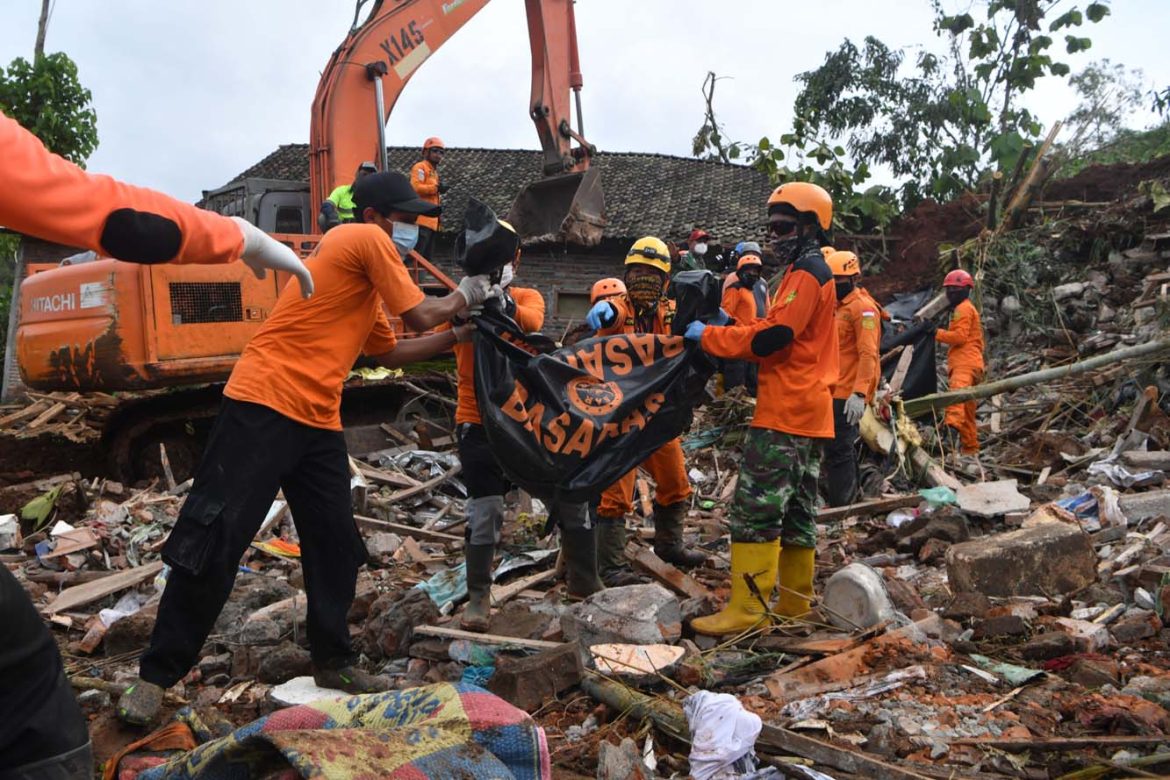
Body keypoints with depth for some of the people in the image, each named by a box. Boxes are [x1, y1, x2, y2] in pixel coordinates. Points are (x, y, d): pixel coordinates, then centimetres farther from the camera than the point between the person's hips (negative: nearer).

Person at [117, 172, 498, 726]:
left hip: (318, 421, 10)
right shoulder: (365, 239, -5)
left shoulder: (367, 284, 22)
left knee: (335, 543, 10)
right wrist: (463, 295, 13)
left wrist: (458, 335, 26)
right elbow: (420, 316, -5)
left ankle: (332, 661, 24)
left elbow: (389, 352, 28)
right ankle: (157, 675, 7)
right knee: (214, 540, -5)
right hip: (264, 406, -10)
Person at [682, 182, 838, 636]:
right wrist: (731, 326, 8)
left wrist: (708, 336, -10)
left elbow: (771, 337, -19)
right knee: (797, 512, 11)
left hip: (785, 412, -11)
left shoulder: (807, 273, -9)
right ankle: (794, 605, 17)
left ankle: (745, 609, -9)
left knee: (755, 508, -11)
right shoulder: (815, 273, 24)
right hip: (808, 412, 11)